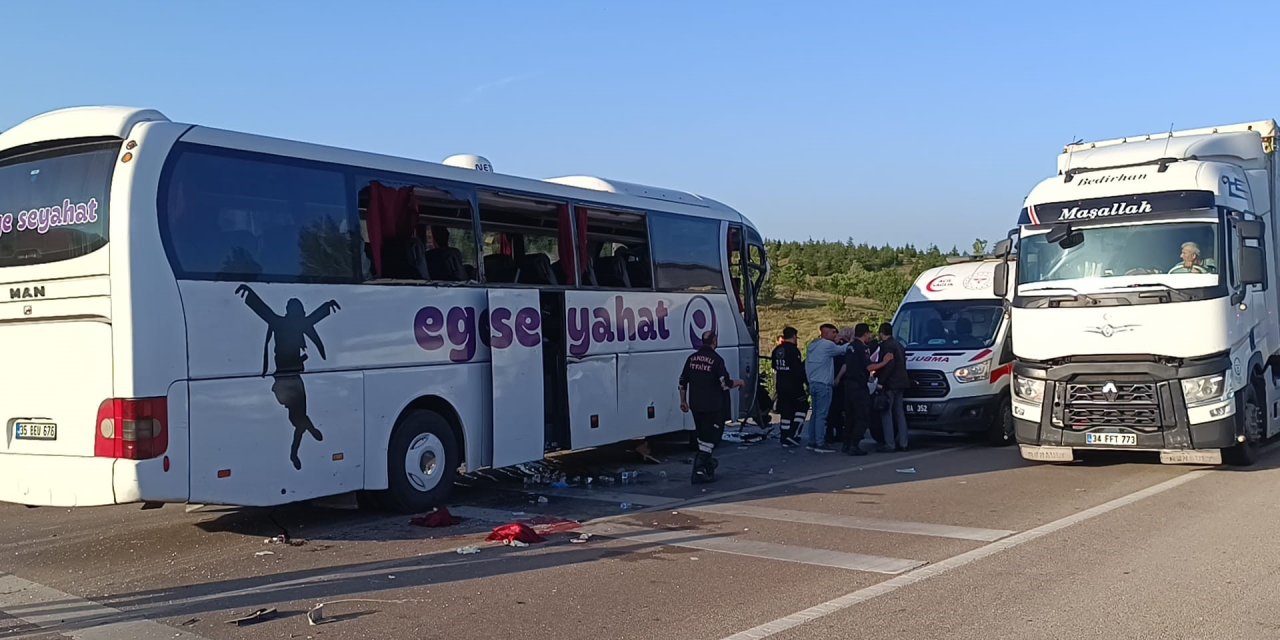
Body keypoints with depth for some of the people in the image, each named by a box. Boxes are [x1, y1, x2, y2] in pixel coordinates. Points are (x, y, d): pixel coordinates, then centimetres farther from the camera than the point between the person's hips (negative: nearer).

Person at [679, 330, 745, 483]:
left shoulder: (692, 358, 5)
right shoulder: (716, 360, -14)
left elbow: (683, 382, 9)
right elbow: (725, 384, -17)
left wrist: (683, 401, 20)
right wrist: (739, 383, 3)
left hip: (695, 405, 7)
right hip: (712, 406, -7)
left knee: (703, 434, 22)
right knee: (710, 436, -2)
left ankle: (708, 462, 38)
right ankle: (699, 470, -10)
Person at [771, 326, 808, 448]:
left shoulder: (777, 350, 9)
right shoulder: (793, 350, -15)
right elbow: (799, 370, -18)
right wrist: (807, 383, -11)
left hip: (781, 386, 7)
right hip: (793, 386, -7)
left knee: (786, 411, 11)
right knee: (802, 407, 6)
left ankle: (785, 439, 11)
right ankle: (793, 435, -3)